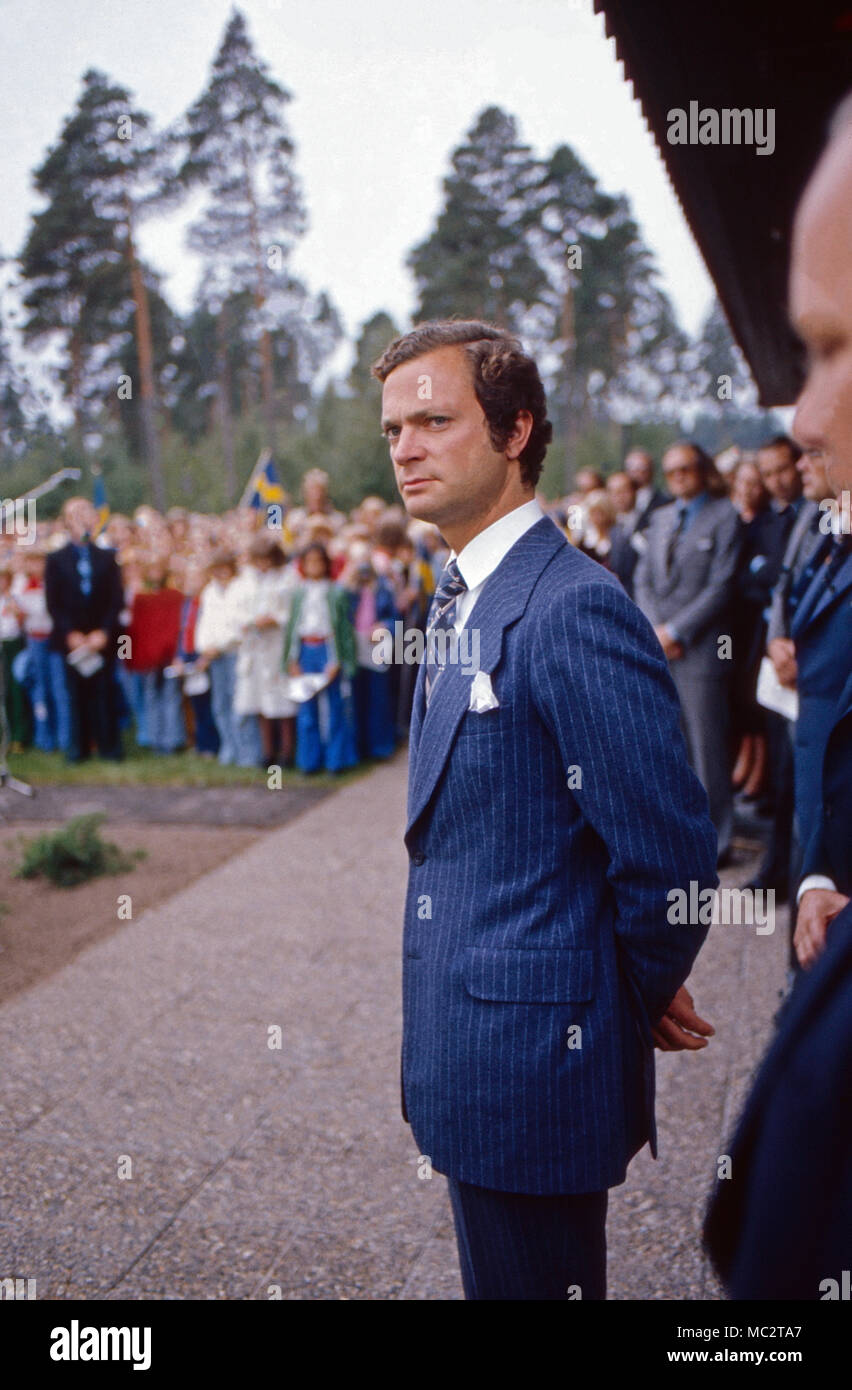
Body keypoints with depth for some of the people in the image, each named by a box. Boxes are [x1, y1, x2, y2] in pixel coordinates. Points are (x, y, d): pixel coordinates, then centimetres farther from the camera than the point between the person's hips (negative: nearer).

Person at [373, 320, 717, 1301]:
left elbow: (669, 852, -22)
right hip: (470, 1052, 9)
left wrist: (640, 994, -5)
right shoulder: (462, 600, 10)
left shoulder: (573, 609, -22)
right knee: (497, 1276, 23)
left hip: (536, 1057, -9)